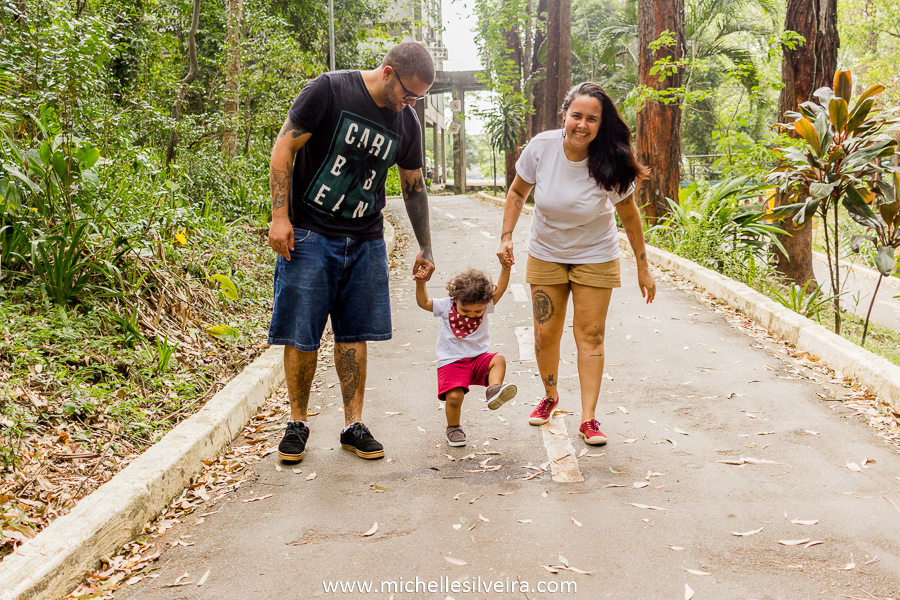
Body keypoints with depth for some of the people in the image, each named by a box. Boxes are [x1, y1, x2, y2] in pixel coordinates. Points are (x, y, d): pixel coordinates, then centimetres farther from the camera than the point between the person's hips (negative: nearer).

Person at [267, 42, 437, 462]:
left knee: (354, 334, 6)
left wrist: (425, 248, 20)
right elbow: (284, 148, -7)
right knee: (301, 335, -1)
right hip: (309, 235, -4)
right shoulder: (328, 91, -9)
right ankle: (297, 423, 14)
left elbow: (414, 187, 18)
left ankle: (354, 425, 15)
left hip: (365, 241, 4)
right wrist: (280, 216, -13)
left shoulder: (407, 124, 7)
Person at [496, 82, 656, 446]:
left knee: (590, 334, -4)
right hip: (546, 255, 2)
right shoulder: (541, 147, -17)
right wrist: (506, 236, -9)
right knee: (546, 333, 5)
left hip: (595, 256, -1)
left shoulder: (609, 165, -20)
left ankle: (588, 418, 1)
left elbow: (629, 216, -6)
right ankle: (550, 396, 31)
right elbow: (518, 192, 1)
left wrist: (643, 269, -3)